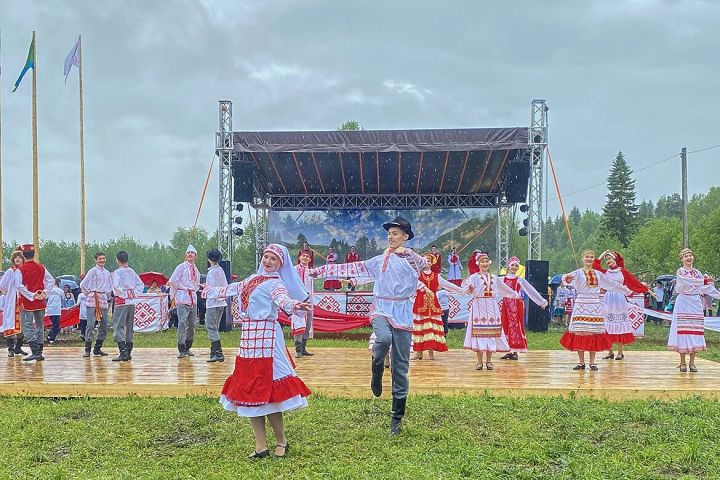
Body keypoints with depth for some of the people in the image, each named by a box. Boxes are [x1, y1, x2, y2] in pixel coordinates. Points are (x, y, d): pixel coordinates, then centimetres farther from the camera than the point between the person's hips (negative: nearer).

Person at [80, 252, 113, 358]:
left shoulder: (107, 273, 16)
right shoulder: (93, 271, -2)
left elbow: (110, 287, 28)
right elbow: (83, 285, -4)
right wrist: (90, 294, 1)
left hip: (103, 301, 7)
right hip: (93, 301, -6)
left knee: (104, 325, 6)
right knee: (91, 324, -11)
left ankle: (97, 348, 15)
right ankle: (87, 350, -9)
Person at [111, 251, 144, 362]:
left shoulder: (117, 272, -9)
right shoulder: (132, 271, 11)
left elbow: (115, 286, -22)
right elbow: (141, 284, 14)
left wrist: (123, 294, -10)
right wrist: (134, 294, 9)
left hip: (121, 302, -7)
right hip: (132, 302, 7)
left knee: (118, 327, -6)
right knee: (129, 327, 13)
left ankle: (123, 352, -16)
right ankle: (128, 352, 15)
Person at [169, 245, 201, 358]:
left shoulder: (196, 270, 17)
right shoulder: (181, 267, -3)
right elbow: (173, 281, -7)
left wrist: (194, 292, 14)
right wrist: (173, 295, -3)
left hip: (193, 298, 7)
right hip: (182, 298, -7)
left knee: (192, 324, 8)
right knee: (182, 323, -14)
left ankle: (187, 347, 20)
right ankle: (181, 349, -12)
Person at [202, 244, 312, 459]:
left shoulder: (275, 283, -6)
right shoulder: (254, 279, 18)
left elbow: (283, 298, -27)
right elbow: (233, 289, 35)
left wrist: (295, 305, -51)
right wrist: (210, 291, 49)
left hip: (265, 339, -8)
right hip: (248, 338, 8)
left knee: (265, 392, -8)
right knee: (249, 391, 6)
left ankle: (281, 441, 7)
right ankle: (260, 446, 10)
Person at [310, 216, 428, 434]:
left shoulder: (412, 259, 6)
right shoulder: (380, 261, 14)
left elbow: (425, 265, -18)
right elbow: (352, 268, 13)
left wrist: (408, 253, -35)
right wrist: (321, 270, 8)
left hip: (403, 315, -1)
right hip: (382, 309, 1)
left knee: (401, 367, 0)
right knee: (383, 338, -36)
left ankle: (397, 417, 9)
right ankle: (377, 370, -5)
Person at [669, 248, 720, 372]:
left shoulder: (697, 272, 14)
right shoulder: (680, 272, -2)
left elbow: (707, 287, 12)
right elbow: (688, 281, -20)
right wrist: (704, 281, -28)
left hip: (696, 303, 5)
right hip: (683, 303, -5)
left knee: (695, 332, 2)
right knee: (683, 331, -5)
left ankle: (692, 362, 8)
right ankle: (682, 363, 1)